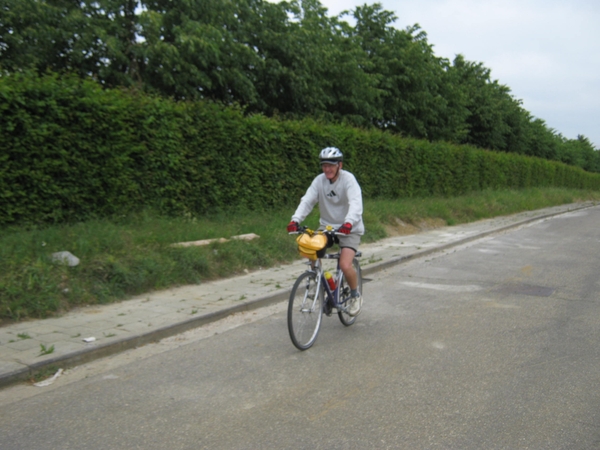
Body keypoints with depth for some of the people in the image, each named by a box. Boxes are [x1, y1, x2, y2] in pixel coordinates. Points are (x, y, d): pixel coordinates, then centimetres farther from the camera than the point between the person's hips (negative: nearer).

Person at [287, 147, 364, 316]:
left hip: (350, 229, -5)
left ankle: (356, 295, 9)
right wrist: (295, 220, -32)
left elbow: (356, 204, -31)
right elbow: (307, 201, -14)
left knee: (345, 265, -21)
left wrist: (348, 222, -50)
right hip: (327, 226, 5)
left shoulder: (348, 179, -17)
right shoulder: (319, 180, -5)